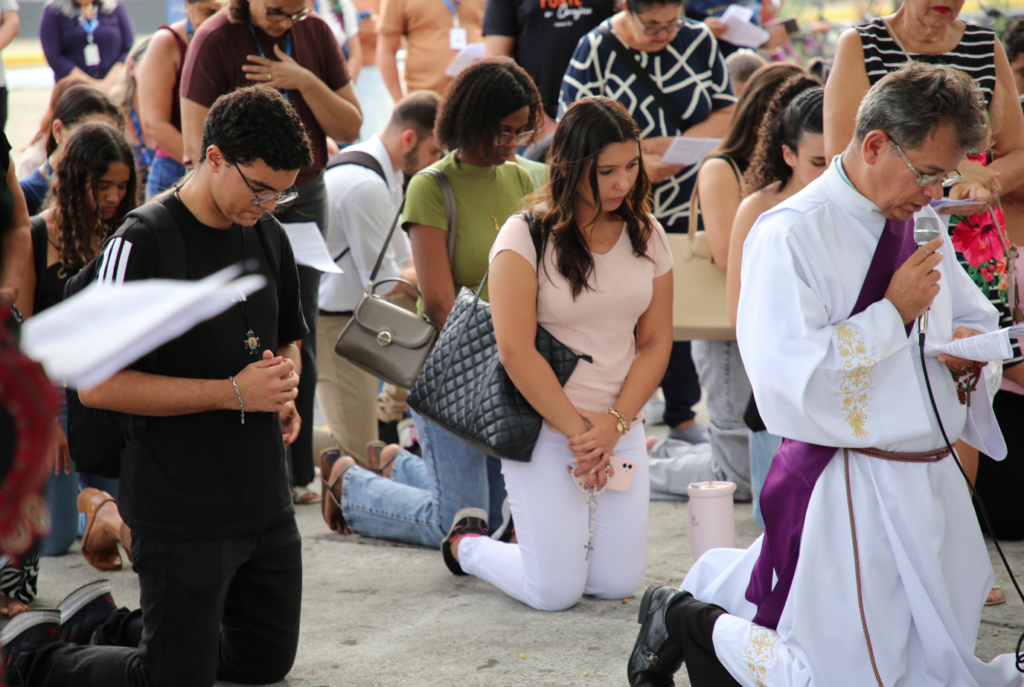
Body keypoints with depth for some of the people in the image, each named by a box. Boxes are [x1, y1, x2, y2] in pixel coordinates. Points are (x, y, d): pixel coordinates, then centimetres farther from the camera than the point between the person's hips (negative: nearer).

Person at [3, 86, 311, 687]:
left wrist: (284, 380, -1)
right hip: (181, 509, -7)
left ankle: (105, 625, 35)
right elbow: (98, 385, -20)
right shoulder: (142, 245, -16)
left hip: (267, 502, 8)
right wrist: (234, 392, -21)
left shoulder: (269, 238, 7)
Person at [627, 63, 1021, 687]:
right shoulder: (792, 234, -16)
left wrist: (967, 348, 0)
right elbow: (786, 379, -25)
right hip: (849, 489, -8)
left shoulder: (919, 225, 10)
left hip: (932, 480, 8)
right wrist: (892, 312, -19)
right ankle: (685, 621, 15)